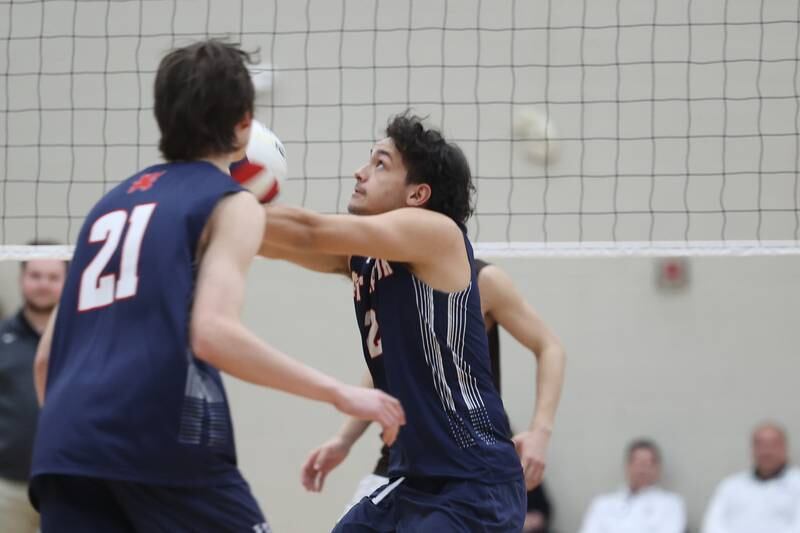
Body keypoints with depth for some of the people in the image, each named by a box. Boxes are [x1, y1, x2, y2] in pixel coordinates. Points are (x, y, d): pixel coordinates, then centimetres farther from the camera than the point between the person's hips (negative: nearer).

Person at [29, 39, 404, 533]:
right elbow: (213, 333, -12)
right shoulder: (231, 203, 6)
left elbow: (46, 355, 23)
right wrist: (339, 393, -7)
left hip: (68, 447, 6)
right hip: (162, 440, -6)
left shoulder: (114, 202, 25)